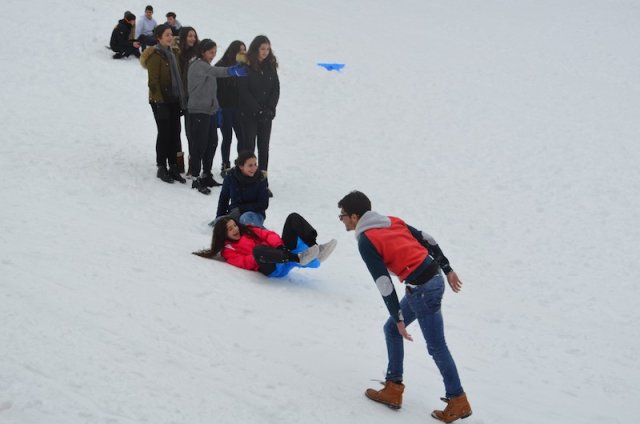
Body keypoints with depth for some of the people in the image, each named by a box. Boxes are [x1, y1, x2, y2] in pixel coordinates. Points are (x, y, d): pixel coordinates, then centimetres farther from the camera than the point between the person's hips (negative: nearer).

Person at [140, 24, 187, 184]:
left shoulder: (171, 54, 14)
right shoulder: (155, 56, -11)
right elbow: (153, 82, -15)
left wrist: (182, 100, 16)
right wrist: (159, 101, -19)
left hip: (173, 100, 7)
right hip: (161, 101, -7)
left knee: (175, 133, 7)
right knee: (164, 133, -3)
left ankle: (173, 167, 14)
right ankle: (161, 168, 7)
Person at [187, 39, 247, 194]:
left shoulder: (206, 66, 18)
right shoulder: (198, 65, -13)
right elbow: (214, 71, -35)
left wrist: (216, 108, 16)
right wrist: (230, 71, -52)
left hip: (209, 111, 9)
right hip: (198, 111, -9)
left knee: (212, 143, 13)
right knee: (199, 145, -6)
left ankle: (206, 175, 25)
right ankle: (196, 178, 1)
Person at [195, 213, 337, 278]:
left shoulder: (248, 230, 26)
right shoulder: (228, 250, 12)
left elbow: (268, 235, 11)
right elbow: (244, 263, -7)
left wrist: (279, 246, -10)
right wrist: (259, 257, -21)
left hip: (283, 254, 6)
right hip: (273, 268, -6)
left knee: (293, 217, -4)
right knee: (258, 249, -41)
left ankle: (315, 248, -27)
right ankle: (298, 258, -46)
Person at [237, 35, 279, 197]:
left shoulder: (271, 66, 8)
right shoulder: (246, 66, -8)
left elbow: (276, 88, 8)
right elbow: (243, 90, -11)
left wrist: (270, 108, -6)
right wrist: (257, 109, -14)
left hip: (267, 114, 5)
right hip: (249, 113, -4)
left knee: (264, 146, 5)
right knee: (249, 145, -2)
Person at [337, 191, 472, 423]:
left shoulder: (365, 241, -12)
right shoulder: (392, 221, 11)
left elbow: (384, 283, -15)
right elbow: (427, 240, 13)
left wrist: (399, 318, -10)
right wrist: (448, 269, 19)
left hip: (422, 290, -9)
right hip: (435, 278, 9)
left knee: (436, 346, 3)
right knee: (391, 330, 18)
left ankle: (458, 401, 14)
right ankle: (393, 390, 23)